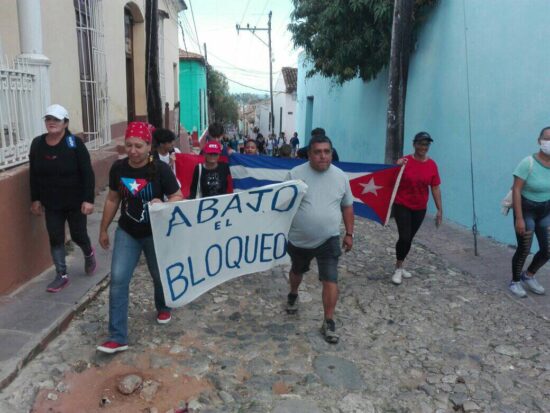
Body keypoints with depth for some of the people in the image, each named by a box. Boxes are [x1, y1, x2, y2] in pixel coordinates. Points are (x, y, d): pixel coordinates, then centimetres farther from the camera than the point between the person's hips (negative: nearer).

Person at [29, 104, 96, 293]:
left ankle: (89, 254, 42)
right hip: (51, 204, 4)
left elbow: (87, 173, -15)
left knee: (78, 235, 9)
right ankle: (62, 276, 20)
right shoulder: (37, 144, -1)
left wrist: (88, 199, -20)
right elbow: (33, 174, 7)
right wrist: (35, 199, 6)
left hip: (75, 202, -4)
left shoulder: (75, 143, -14)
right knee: (55, 239, 7)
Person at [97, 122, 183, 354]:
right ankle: (117, 337, 1)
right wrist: (103, 229, 10)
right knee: (118, 279, -7)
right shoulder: (118, 168, -7)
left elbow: (178, 198, -13)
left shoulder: (160, 169, -18)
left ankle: (163, 307, 50)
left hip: (155, 234, -2)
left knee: (159, 275, 17)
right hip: (126, 233, 3)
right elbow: (113, 200, 5)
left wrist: (163, 204, -35)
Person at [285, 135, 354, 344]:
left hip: (328, 240, 0)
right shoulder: (295, 174, -11)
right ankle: (293, 295, 54)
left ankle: (329, 322, 11)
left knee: (330, 280, -4)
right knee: (297, 271, 24)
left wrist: (349, 234, 6)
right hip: (298, 239, 0)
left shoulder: (341, 176, -3)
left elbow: (347, 207, 7)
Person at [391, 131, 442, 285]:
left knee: (409, 238, 13)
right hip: (402, 206, -4)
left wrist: (440, 209, 1)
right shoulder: (404, 161, -12)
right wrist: (398, 168, -28)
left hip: (420, 209, 4)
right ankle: (398, 269, 8)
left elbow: (435, 188, 2)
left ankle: (399, 266, 32)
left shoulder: (432, 165, -2)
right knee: (404, 237, -12)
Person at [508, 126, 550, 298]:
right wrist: (519, 218, -21)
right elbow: (516, 190, -20)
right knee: (524, 249, 3)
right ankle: (515, 281, 27)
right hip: (527, 209, -5)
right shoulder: (528, 163, -21)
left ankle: (528, 276, 35)